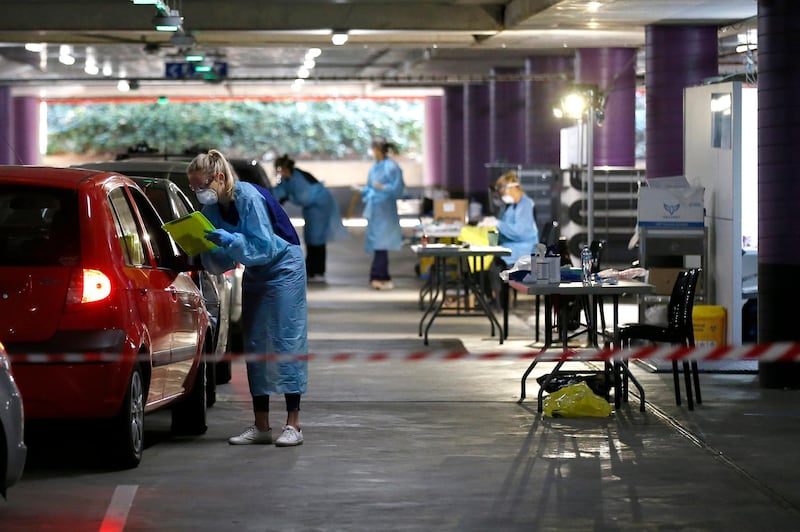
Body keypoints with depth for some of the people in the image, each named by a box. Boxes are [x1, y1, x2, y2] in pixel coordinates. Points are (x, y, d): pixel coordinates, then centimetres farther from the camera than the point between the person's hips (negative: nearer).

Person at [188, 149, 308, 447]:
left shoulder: (247, 197, -26)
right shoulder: (210, 207, -5)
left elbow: (264, 246, -29)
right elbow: (222, 260, -3)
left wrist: (230, 240, -40)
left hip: (283, 267, -8)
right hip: (254, 274, 8)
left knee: (286, 341, -11)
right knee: (254, 345, 3)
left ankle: (293, 425, -13)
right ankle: (261, 427, 5)